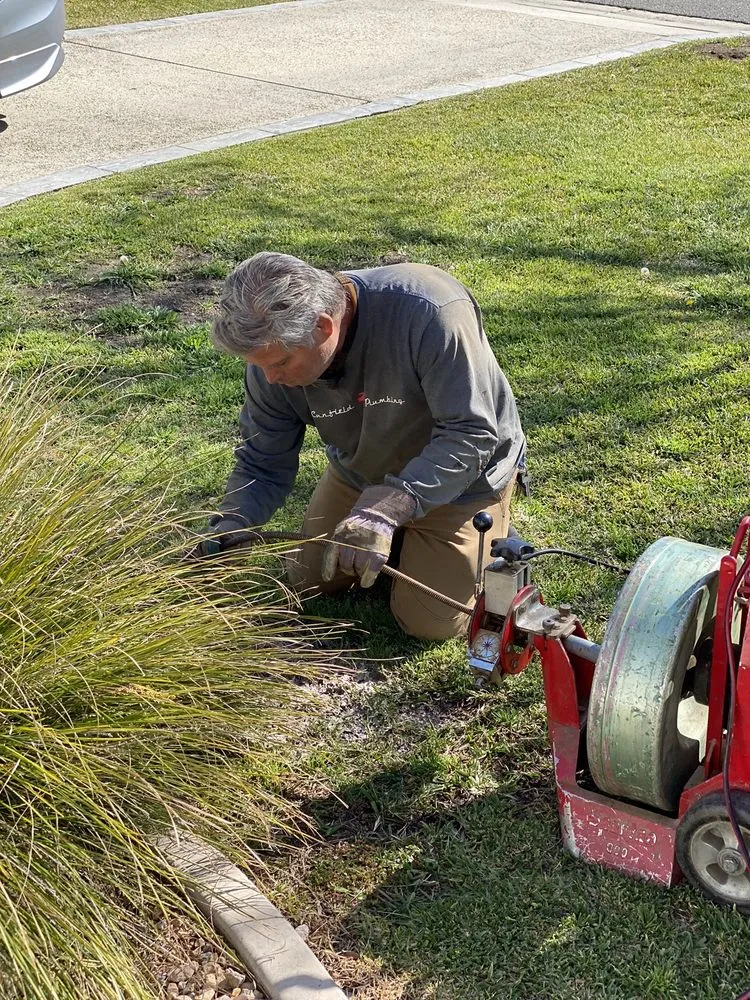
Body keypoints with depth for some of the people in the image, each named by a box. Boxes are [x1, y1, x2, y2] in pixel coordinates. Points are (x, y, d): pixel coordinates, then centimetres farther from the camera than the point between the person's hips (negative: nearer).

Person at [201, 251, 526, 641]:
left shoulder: (429, 313, -41)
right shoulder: (273, 347, -23)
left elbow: (470, 435, -37)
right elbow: (263, 466, -12)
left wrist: (384, 509, -46)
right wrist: (225, 533, -31)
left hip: (460, 478, -5)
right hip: (360, 473, 5)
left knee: (428, 620, -6)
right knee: (308, 581, 13)